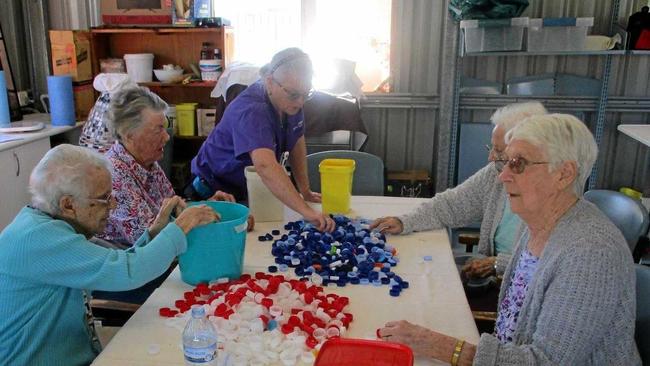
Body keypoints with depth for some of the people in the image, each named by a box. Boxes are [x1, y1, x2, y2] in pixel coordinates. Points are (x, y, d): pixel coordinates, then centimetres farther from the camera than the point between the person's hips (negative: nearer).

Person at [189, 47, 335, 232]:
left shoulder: (291, 100, -9)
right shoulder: (251, 111, -34)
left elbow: (297, 143, 4)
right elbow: (265, 166, -50)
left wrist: (305, 191, -1)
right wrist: (306, 211, -57)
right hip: (216, 193, -7)